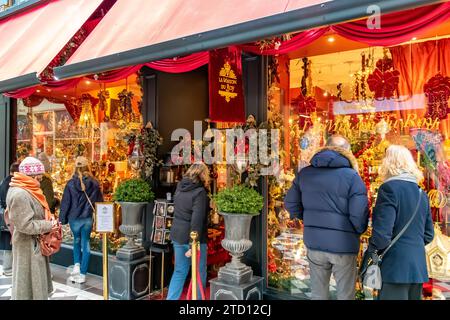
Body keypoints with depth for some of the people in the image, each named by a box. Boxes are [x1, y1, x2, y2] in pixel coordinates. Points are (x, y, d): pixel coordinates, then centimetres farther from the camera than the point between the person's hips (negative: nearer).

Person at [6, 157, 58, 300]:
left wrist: (48, 221, 2)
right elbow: (25, 224, -25)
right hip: (28, 245, -9)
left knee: (35, 279, 20)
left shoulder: (26, 190, 6)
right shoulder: (19, 194, -25)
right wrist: (48, 225, -16)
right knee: (28, 281, 4)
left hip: (34, 243, 10)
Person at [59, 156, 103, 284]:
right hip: (88, 218, 0)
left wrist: (62, 219, 6)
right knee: (85, 243, 7)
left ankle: (77, 265, 8)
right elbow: (99, 201, 1)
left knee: (77, 240, 22)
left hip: (74, 218, 0)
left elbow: (65, 203, -4)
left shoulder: (71, 183, -8)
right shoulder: (94, 183, -6)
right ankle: (82, 274, 11)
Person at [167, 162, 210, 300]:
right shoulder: (200, 192, -18)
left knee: (179, 271, 18)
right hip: (193, 238, -7)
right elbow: (197, 220, -22)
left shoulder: (179, 187, 4)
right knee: (199, 274, 9)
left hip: (177, 236, 7)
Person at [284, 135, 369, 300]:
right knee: (345, 295, 14)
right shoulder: (352, 176, -12)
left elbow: (290, 203, 7)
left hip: (313, 242, 4)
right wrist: (359, 231, 6)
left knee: (318, 294, 19)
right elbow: (359, 215, -15)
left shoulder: (305, 173, 2)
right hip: (343, 244, -4)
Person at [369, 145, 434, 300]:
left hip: (395, 267, -8)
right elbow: (428, 235, 15)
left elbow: (382, 234, -19)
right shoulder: (421, 193, 11)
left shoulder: (389, 188, -13)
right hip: (419, 268, 8)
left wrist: (370, 255, -5)